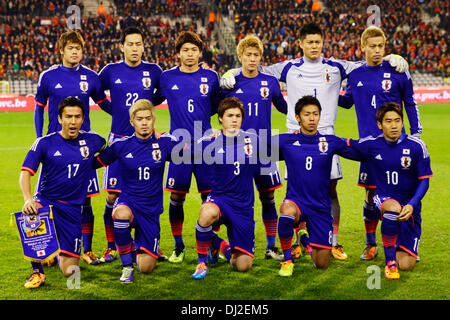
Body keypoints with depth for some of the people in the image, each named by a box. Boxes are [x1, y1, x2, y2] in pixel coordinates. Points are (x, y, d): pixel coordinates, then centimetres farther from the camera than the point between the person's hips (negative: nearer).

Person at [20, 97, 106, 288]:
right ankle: (37, 272, -17)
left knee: (69, 272, -5)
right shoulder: (45, 143, -4)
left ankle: (60, 253, 35)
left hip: (72, 209, 1)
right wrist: (28, 199, -29)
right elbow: (25, 173, -12)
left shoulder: (91, 140, 2)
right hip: (45, 201, -1)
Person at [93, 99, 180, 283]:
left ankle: (135, 248, 34)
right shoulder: (121, 145, -3)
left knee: (146, 268, -5)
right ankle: (127, 266, -18)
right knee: (121, 213, -41)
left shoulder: (165, 143, -2)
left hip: (151, 210, 1)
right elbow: (95, 162, 9)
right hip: (128, 202, -1)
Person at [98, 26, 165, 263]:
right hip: (119, 139, 0)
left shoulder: (154, 71, 3)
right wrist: (119, 108, 10)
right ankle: (111, 247, 10)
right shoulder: (111, 71, 1)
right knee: (113, 196, -2)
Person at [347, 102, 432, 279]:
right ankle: (389, 260, -19)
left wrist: (411, 205, -21)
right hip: (383, 198, 0)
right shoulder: (371, 144, -6)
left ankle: (401, 247, 32)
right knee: (394, 208, -41)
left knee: (406, 265, -8)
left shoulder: (416, 146, -11)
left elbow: (424, 181, -7)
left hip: (410, 206, 0)